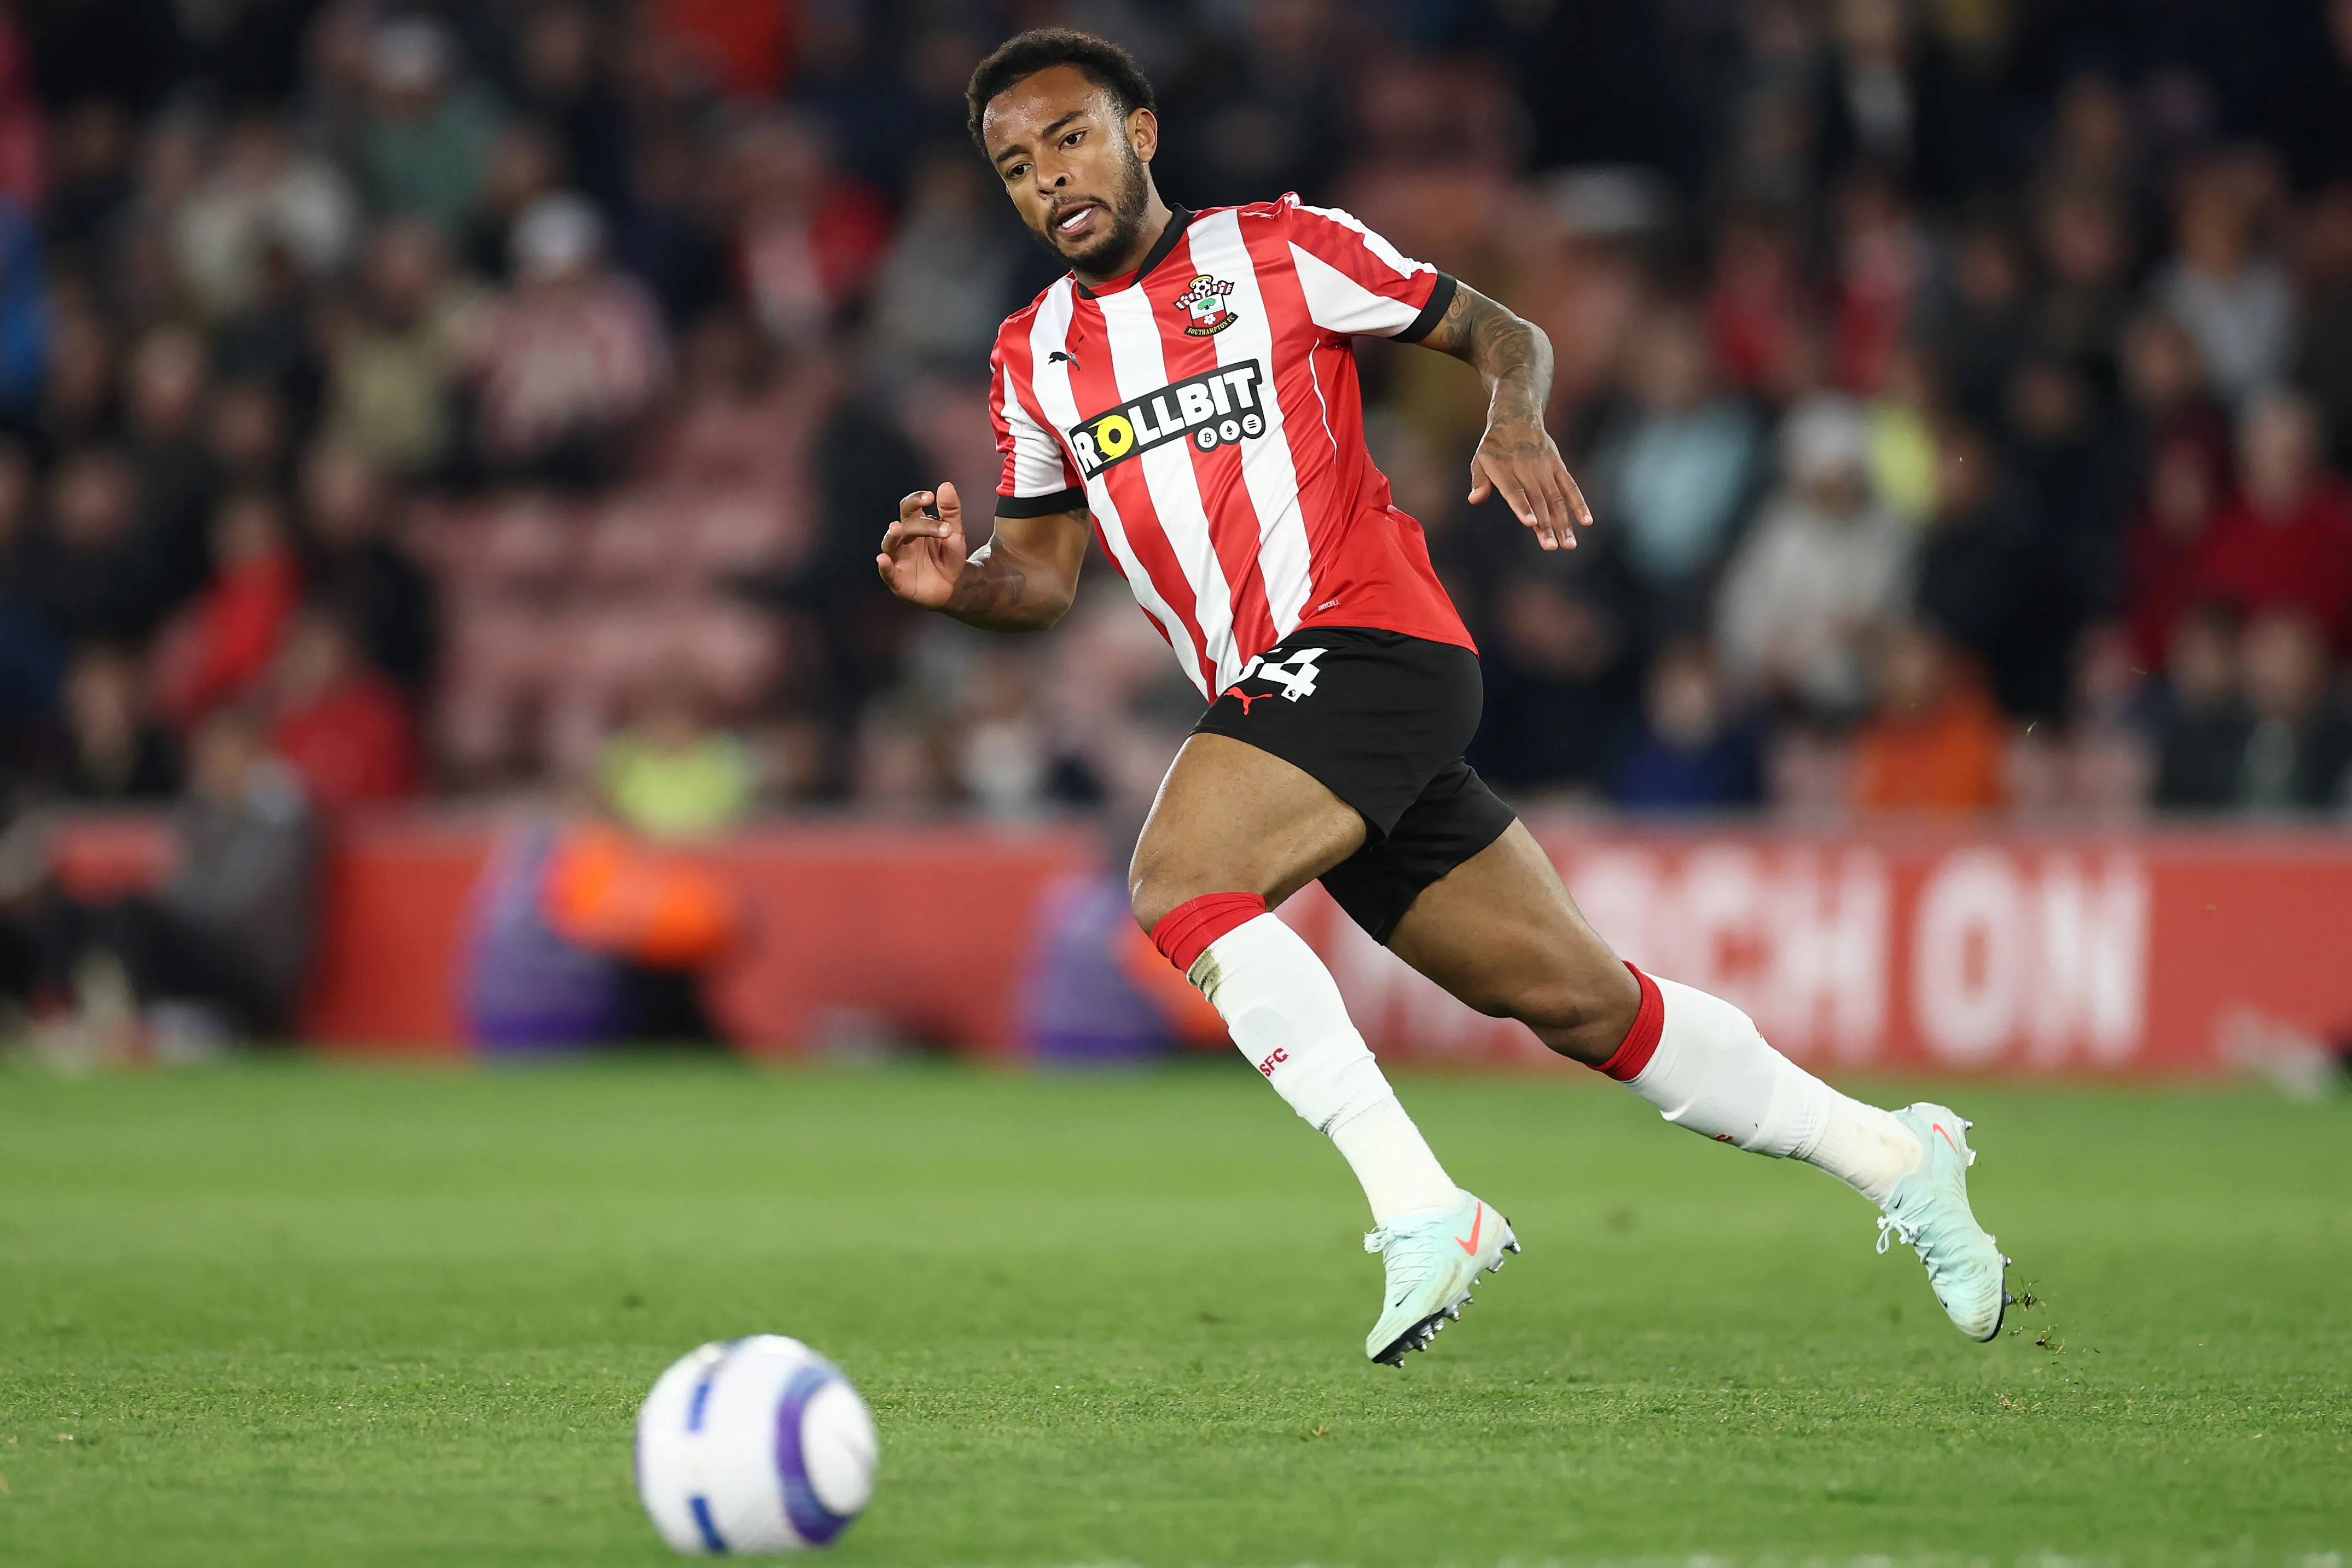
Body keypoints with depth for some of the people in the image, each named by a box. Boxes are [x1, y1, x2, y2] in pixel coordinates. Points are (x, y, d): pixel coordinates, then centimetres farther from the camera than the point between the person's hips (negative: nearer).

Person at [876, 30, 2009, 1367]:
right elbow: (1049, 576, 20)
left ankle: (1421, 1210, -26)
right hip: (1274, 696, 6)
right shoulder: (1036, 357, 17)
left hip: (1368, 641, -6)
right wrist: (961, 582, -2)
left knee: (1178, 882, -26)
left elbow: (1501, 334, 6)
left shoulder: (1276, 251, 1)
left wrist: (1517, 421, -16)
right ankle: (1892, 1155, 18)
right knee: (1578, 1000, 6)